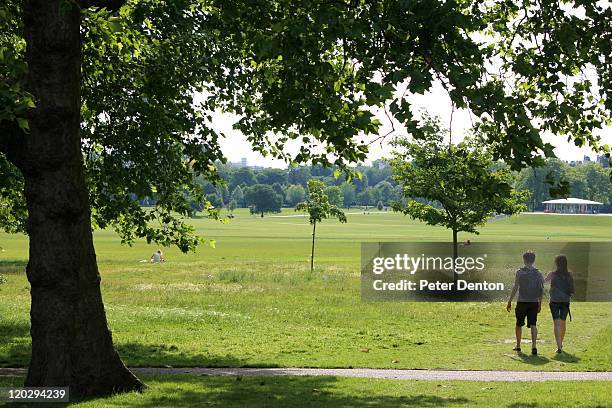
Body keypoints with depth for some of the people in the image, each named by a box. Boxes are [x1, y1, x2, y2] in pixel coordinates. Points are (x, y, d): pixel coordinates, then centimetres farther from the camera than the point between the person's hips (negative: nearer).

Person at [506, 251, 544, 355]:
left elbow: (515, 288, -7)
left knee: (519, 324, 13)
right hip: (534, 302, 2)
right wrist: (540, 304, 15)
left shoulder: (520, 272, -5)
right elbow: (541, 290, 6)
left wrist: (510, 301, -1)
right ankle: (534, 345, -19)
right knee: (533, 324, -2)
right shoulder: (538, 273, 4)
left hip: (522, 302, -2)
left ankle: (518, 345, 23)